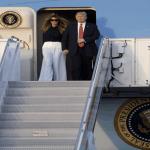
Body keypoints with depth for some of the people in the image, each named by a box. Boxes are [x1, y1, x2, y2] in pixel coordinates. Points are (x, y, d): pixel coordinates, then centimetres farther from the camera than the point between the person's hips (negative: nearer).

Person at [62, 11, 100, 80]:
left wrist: (85, 40, -13)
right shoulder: (71, 26, 15)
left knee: (87, 70, 1)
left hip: (87, 51, 0)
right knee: (75, 69, -11)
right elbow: (64, 37, 15)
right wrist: (64, 48, 4)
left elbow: (96, 35, -3)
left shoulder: (92, 26, 10)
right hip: (75, 51, 0)